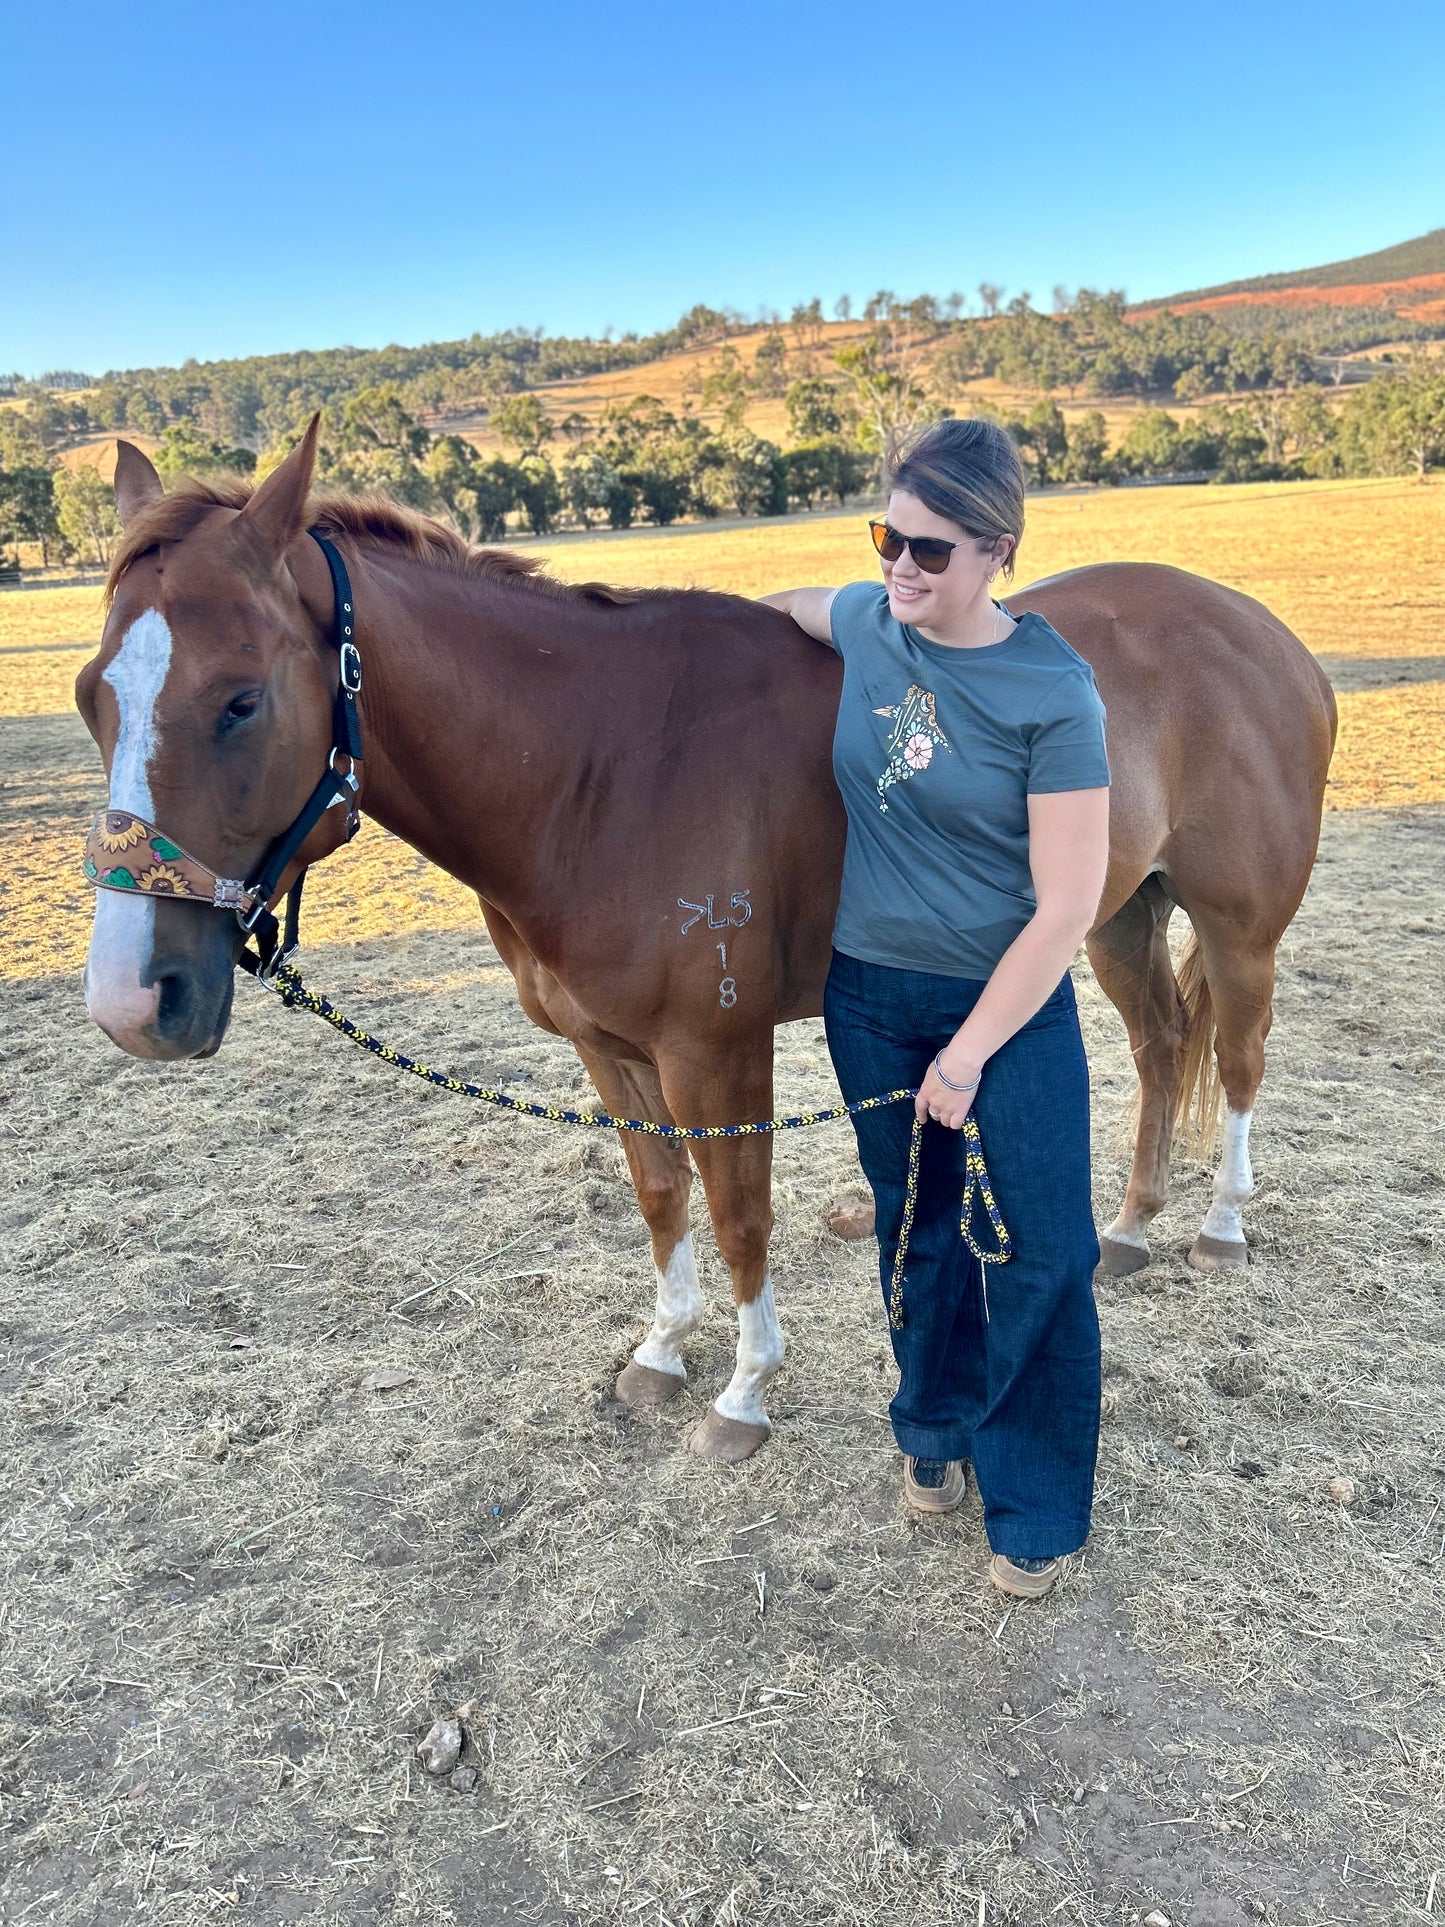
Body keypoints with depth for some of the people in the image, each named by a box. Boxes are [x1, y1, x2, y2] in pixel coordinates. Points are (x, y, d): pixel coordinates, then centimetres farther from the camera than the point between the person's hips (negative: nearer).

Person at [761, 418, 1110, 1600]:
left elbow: (1066, 907, -19)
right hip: (868, 992, 4)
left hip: (1009, 1002, -4)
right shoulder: (867, 622, -4)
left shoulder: (1055, 693, -18)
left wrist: (967, 1057, -17)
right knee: (916, 1225, 18)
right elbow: (792, 605, 24)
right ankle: (935, 1424, 41)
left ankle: (1035, 1508, 22)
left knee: (1045, 1256, 1)